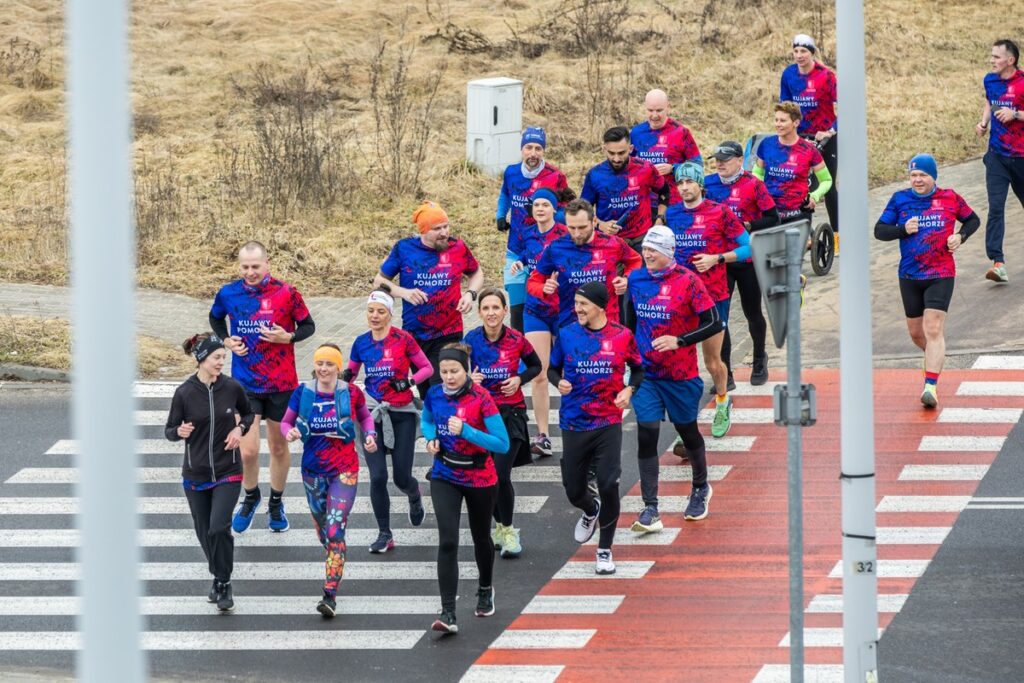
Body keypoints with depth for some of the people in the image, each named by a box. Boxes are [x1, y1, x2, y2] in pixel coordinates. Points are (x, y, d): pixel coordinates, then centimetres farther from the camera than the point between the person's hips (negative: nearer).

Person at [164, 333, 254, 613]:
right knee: (204, 533, 8)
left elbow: (248, 413, 14)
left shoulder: (232, 388, -6)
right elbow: (169, 430, -1)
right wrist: (180, 432, -24)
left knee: (219, 527, -17)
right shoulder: (184, 393, -9)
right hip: (195, 473, 1)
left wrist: (240, 428, -6)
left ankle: (224, 584, -1)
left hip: (227, 473, -1)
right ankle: (218, 577, 33)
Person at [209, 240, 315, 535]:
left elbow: (308, 326, 2)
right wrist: (226, 340, 0)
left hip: (281, 384, 0)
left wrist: (288, 337, -18)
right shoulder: (228, 294, -3)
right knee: (248, 450, -7)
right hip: (245, 385, 0)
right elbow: (215, 318, 18)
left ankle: (276, 503, 33)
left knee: (279, 447, 12)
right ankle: (250, 497, 22)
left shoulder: (286, 293, -9)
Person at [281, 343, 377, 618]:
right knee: (322, 529, 18)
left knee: (335, 531, -14)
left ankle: (330, 595, -18)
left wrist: (370, 435, -5)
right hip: (313, 469, 3)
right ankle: (334, 564, 48)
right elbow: (286, 421, 6)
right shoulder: (302, 392, -3)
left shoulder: (351, 393, -6)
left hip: (344, 470, -3)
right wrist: (289, 432, -16)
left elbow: (365, 416, 13)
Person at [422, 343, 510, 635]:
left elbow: (503, 445, -22)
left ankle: (486, 589, 48)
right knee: (447, 542, -13)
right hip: (445, 477, 2)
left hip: (480, 478, -2)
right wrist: (431, 438, -5)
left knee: (481, 537, 19)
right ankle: (448, 613, -17)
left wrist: (465, 431, -31)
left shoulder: (481, 399, -19)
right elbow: (426, 421, 18)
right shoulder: (434, 395, -5)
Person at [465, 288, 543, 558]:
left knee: (501, 475, -13)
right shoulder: (472, 339, -6)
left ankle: (507, 531, 5)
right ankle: (500, 526, 31)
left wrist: (519, 379, -10)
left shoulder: (516, 340, -8)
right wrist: (470, 379, -19)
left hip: (511, 413, -2)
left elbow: (536, 366, 9)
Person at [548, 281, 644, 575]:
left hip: (608, 423, -2)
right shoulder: (567, 335, 0)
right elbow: (553, 368, 12)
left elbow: (637, 368, 11)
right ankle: (591, 511, 46)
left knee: (608, 485, -11)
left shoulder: (622, 336, -3)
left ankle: (605, 550, 7)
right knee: (573, 490, 7)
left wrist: (629, 390, -8)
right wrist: (558, 382, -11)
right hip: (574, 424, 2)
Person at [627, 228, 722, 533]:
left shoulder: (687, 281, -12)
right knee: (646, 435, -8)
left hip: (681, 373, -3)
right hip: (645, 372, 3)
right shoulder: (636, 278, 2)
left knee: (687, 430, 14)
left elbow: (714, 322, -14)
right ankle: (650, 511, -8)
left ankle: (701, 488, 42)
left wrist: (679, 341, -24)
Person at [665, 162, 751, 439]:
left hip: (713, 295, -3)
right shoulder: (671, 215, 6)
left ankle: (723, 403, 36)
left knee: (713, 361, 6)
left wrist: (717, 258, -15)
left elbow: (748, 247, -3)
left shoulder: (719, 213, -6)